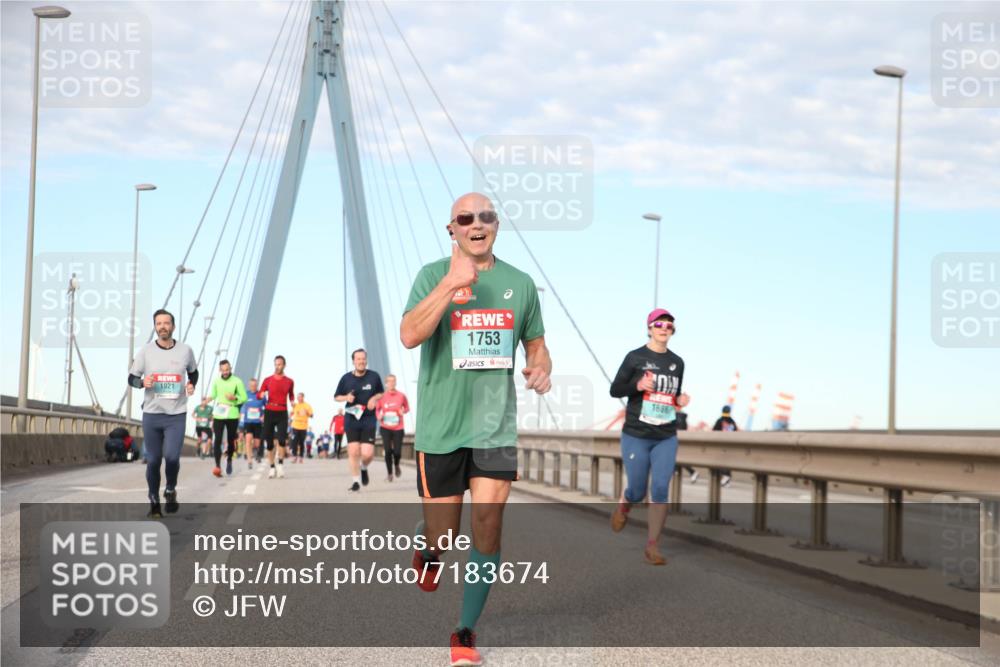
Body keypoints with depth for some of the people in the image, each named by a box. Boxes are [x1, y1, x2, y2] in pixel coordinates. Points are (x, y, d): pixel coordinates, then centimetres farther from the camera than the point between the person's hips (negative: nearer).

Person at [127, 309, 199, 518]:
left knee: (172, 457, -14)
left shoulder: (185, 351, 1)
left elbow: (193, 372, 19)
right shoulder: (146, 351, -1)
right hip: (151, 414, 1)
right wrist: (142, 382, -16)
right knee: (153, 461, 4)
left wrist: (191, 385, -2)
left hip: (177, 415, -1)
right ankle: (154, 502, 19)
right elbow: (131, 378, 6)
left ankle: (171, 490, 15)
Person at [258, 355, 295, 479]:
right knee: (269, 442, 1)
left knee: (282, 439, -18)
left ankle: (281, 463, 1)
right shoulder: (268, 380, 4)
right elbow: (258, 395, 10)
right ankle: (272, 467, 12)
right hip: (269, 412, 1)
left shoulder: (289, 381, 6)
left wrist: (292, 401, 2)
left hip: (282, 413, -1)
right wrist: (261, 394, -13)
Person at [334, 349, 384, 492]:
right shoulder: (346, 378, 0)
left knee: (368, 453, -9)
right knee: (353, 451, -6)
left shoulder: (374, 376, 0)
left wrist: (375, 398, -7)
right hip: (351, 420, 0)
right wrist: (346, 397, -10)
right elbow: (336, 397, 11)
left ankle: (364, 468, 27)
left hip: (369, 420, 0)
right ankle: (356, 481, 12)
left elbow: (381, 393, 15)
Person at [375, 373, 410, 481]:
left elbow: (407, 407, 10)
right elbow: (377, 409, 10)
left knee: (397, 451, -6)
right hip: (385, 428, 0)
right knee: (388, 450, -6)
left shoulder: (401, 396, -3)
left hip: (398, 428, 0)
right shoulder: (382, 396, -3)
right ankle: (389, 473, 11)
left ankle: (396, 465, 30)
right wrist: (378, 416, -11)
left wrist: (403, 411, -12)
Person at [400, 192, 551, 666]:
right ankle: (426, 546, 42)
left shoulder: (519, 283, 7)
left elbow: (536, 344, 19)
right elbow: (409, 335, -19)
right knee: (443, 533, 4)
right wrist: (452, 283, -27)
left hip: (496, 425, 2)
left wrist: (540, 369, -4)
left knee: (488, 525, -6)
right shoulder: (434, 275, -4)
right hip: (441, 426, -2)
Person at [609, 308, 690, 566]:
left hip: (666, 438, 3)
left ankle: (652, 547, -1)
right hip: (636, 436, -3)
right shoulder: (635, 357, -4)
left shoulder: (677, 362, 8)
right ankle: (623, 507, 42)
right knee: (637, 491, 5)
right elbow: (615, 390, -1)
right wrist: (637, 385, -19)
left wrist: (681, 401, -2)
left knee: (660, 490, -8)